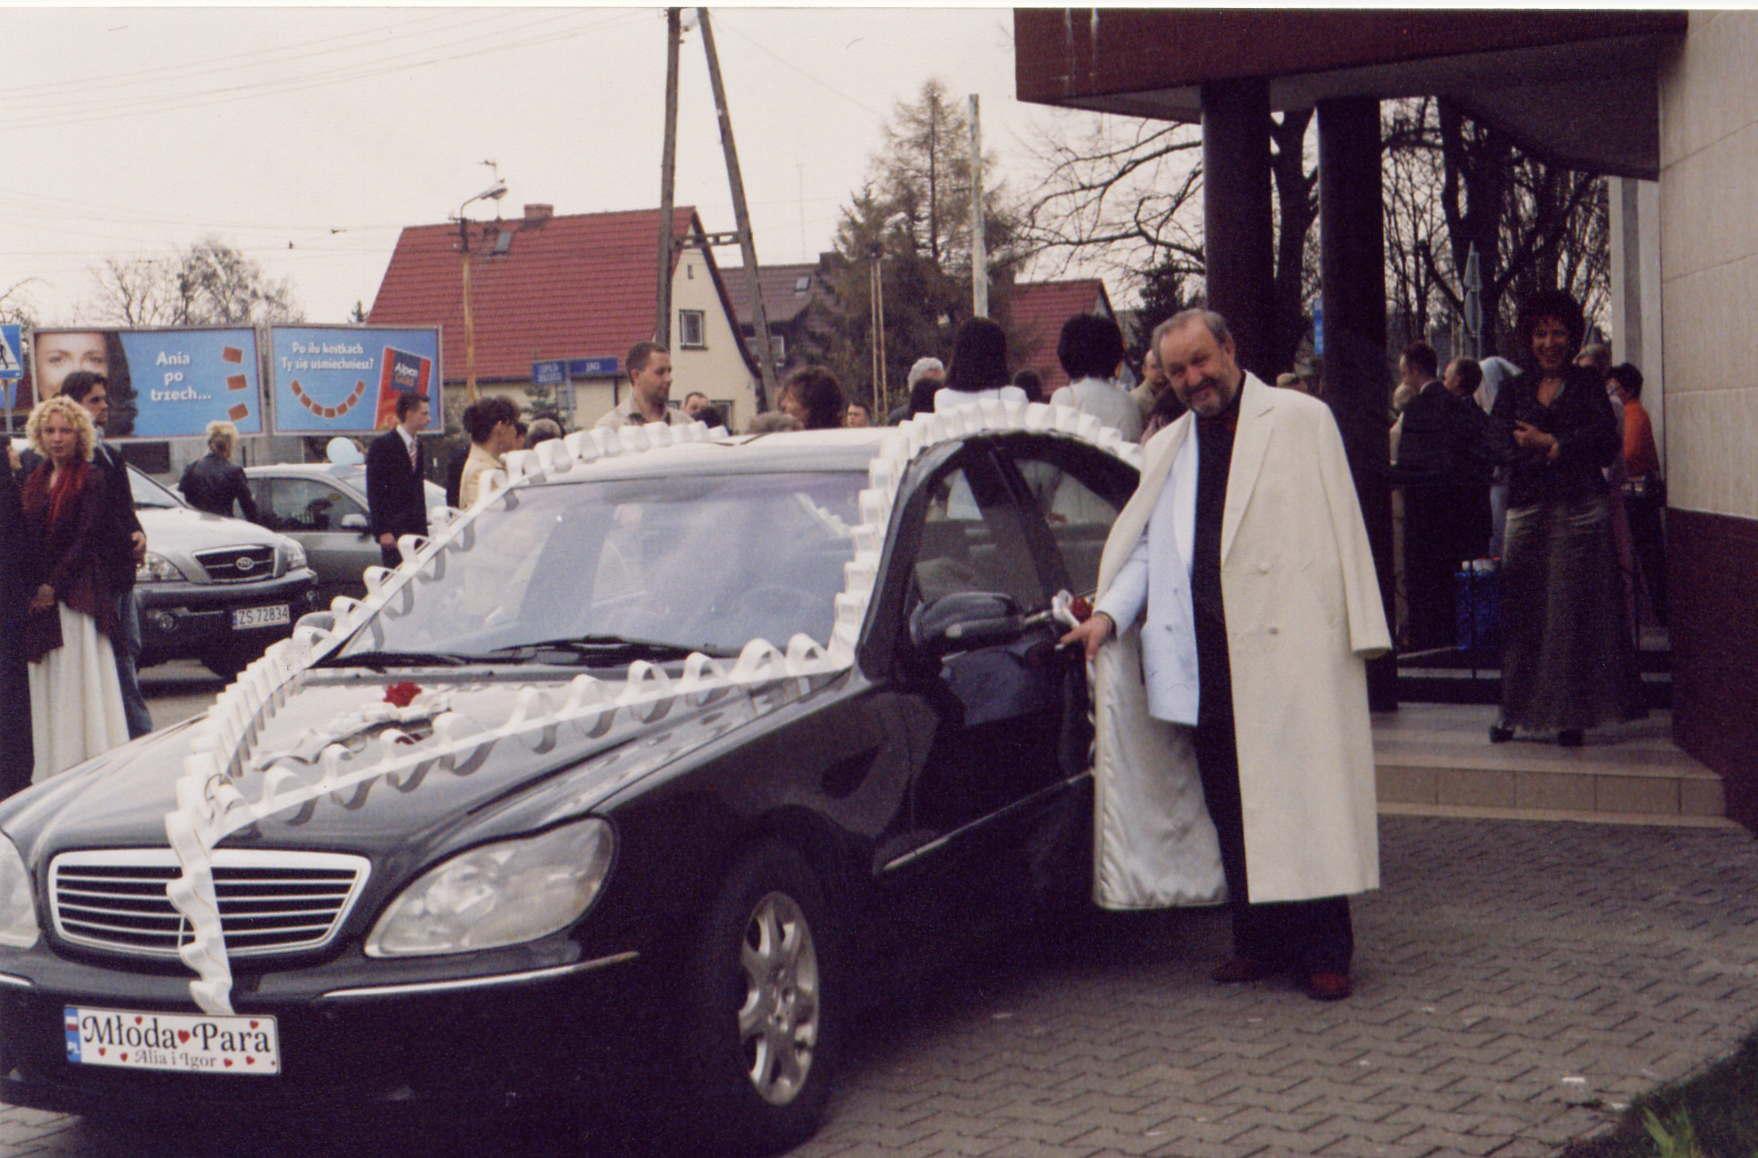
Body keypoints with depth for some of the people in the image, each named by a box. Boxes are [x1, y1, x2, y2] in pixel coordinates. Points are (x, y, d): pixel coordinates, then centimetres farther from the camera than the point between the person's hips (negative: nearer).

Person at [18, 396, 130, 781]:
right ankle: (52, 772, 10)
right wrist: (34, 588, 2)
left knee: (79, 680, -7)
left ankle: (88, 761, -3)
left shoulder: (92, 480, -4)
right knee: (47, 686, 6)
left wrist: (54, 586, -15)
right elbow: (27, 537, 14)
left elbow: (86, 539, -10)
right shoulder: (35, 479, 14)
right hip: (40, 595, 6)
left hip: (77, 593, -6)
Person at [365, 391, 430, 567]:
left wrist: (423, 529, 13)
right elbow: (374, 491, -11)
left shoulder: (418, 446, 15)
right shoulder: (382, 444, -7)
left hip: (416, 529, 7)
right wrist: (382, 531, -17)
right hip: (393, 530, -7)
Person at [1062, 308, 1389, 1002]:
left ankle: (1323, 952, 1)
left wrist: (1358, 629, -6)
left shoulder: (1301, 420, 5)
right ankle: (1259, 941, 16)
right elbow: (1145, 548, 21)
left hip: (1290, 652, -5)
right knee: (1230, 808, 7)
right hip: (1206, 659, 5)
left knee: (1303, 802, -5)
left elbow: (1339, 527, 1)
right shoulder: (1166, 451, 20)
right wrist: (1110, 613, 3)